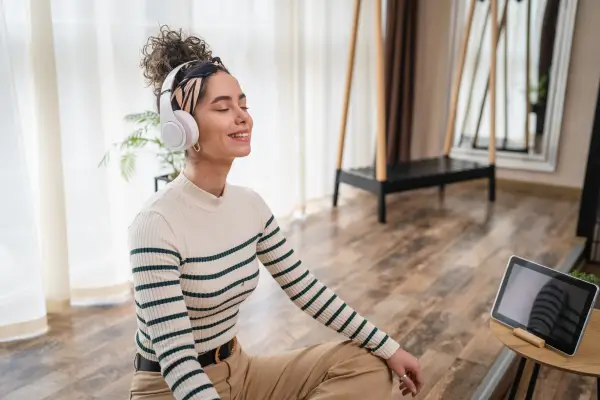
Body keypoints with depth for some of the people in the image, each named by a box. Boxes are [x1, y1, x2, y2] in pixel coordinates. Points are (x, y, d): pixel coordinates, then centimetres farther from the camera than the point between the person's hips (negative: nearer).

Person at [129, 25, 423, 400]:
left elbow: (306, 289, 1)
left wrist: (389, 347, 1)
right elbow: (175, 359, -28)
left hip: (237, 369, 7)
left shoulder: (249, 204, -4)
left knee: (366, 366, -3)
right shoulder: (157, 225, -26)